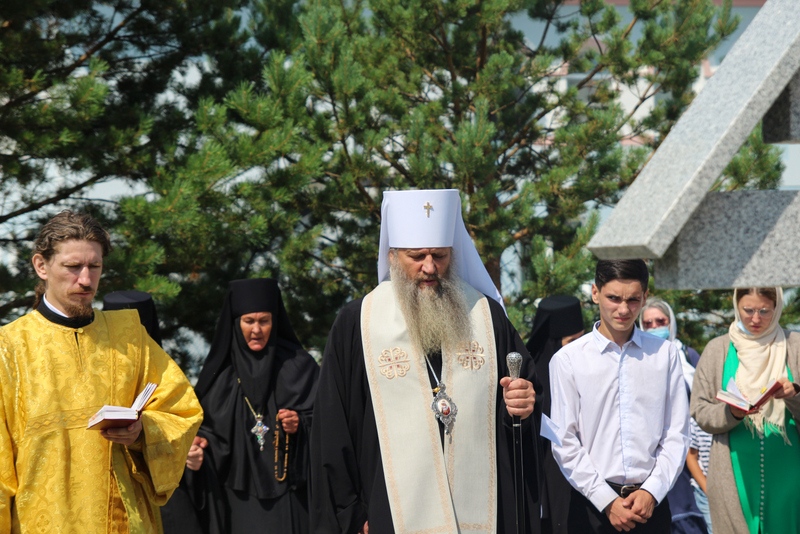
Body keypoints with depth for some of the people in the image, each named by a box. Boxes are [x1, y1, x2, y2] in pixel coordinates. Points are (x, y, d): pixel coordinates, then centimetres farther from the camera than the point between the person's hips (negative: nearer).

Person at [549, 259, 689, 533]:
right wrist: (608, 501, -8)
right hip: (593, 503, -1)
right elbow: (565, 443, -3)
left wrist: (651, 492, -7)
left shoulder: (665, 353, 6)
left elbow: (676, 434, 4)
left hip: (651, 501, 1)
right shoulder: (567, 360, -1)